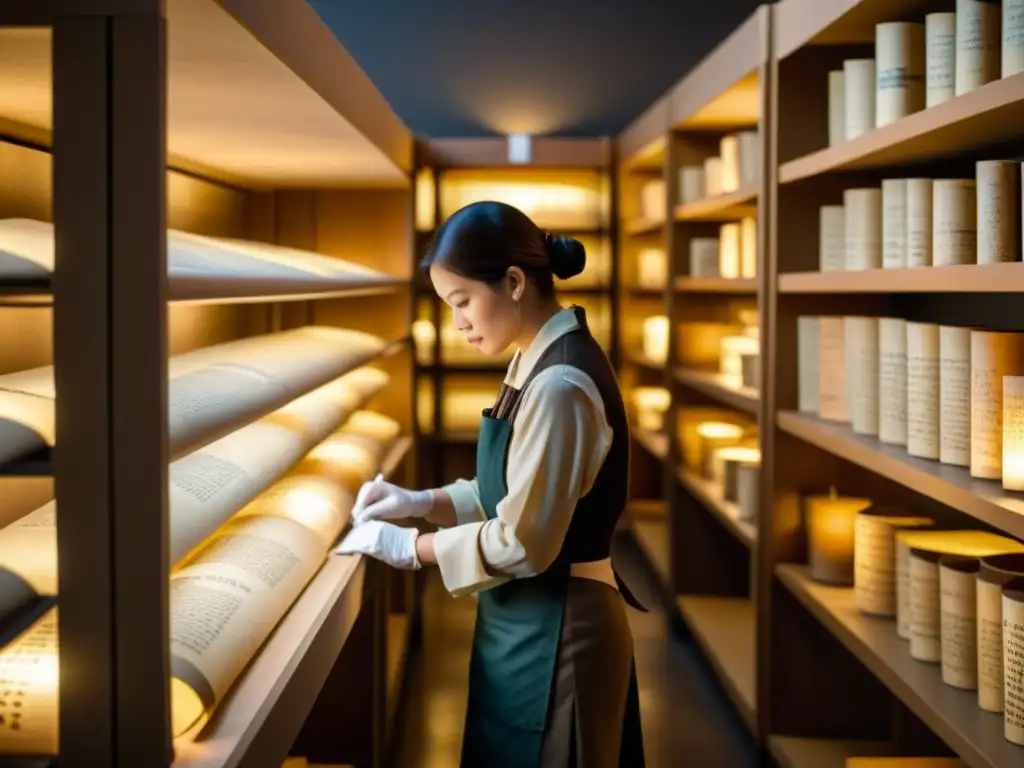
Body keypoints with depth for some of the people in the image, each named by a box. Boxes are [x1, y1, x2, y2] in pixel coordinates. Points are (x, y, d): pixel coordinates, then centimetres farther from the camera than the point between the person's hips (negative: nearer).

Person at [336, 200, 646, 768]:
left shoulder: (560, 386, -25)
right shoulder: (538, 361, 6)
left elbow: (523, 543, -23)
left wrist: (411, 548, -13)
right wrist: (424, 502, 4)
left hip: (555, 633, -9)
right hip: (533, 623, 9)